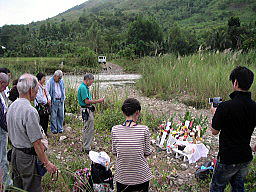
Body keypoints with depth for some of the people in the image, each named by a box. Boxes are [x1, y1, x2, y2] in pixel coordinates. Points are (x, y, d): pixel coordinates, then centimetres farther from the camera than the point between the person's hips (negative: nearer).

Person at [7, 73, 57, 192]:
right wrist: (47, 163, -16)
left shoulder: (12, 107, 5)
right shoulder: (30, 111, -24)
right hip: (28, 157, -9)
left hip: (15, 153, 9)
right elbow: (36, 143, -23)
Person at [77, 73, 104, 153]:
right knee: (89, 129, -6)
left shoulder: (86, 87, 15)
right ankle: (87, 148, 3)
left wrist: (96, 101, 11)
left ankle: (86, 147, 28)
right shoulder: (83, 87, -18)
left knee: (87, 129, 17)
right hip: (86, 110, -11)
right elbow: (87, 101, -22)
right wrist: (97, 101, -16)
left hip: (89, 110, 11)